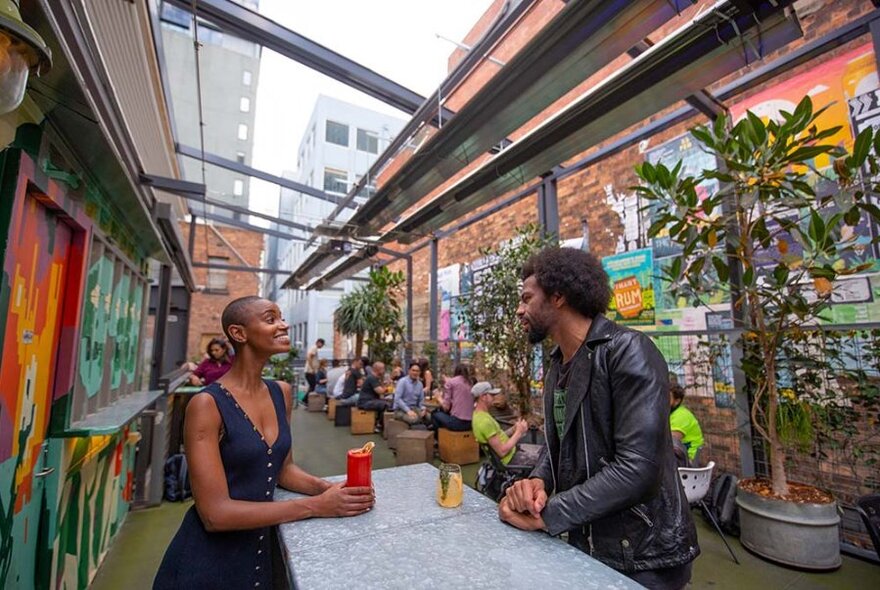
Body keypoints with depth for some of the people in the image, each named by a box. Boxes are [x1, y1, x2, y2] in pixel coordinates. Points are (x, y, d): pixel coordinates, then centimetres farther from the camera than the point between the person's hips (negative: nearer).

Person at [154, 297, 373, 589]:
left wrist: (328, 488, -14)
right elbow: (215, 513, -24)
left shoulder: (281, 393, -2)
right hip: (207, 561, -5)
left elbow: (283, 468, 5)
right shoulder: (207, 404, -21)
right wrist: (316, 506, -25)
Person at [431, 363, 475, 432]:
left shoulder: (450, 382, -2)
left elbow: (446, 407, -6)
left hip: (457, 422, -6)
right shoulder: (471, 383, 14)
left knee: (435, 414, 22)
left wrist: (439, 398, 14)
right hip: (470, 423, 6)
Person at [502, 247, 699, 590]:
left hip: (643, 557, -7)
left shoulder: (628, 351, -22)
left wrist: (545, 515, -22)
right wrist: (537, 482, -14)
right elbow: (556, 445, 8)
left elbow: (637, 468, -29)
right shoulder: (556, 367, 5)